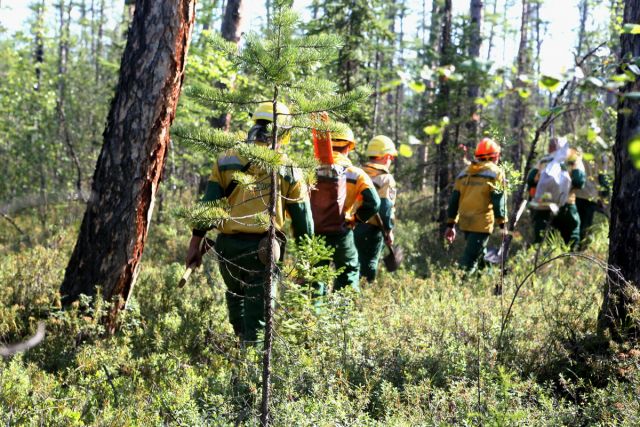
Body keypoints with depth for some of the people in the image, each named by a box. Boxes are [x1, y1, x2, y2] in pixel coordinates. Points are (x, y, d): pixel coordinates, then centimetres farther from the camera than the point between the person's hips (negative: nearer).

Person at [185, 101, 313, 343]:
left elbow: (207, 206, 3)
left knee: (235, 295, 25)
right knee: (258, 306, 2)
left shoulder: (226, 160, 6)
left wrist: (195, 245, 8)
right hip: (262, 248, -2)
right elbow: (302, 219, 6)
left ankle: (242, 337, 27)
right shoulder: (289, 171, 3)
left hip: (228, 245, 2)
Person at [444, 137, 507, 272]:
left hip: (464, 222, 6)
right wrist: (502, 223, -6)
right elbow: (498, 200, -10)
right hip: (482, 223, -6)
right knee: (469, 261, -8)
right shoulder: (495, 173, -2)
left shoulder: (464, 173, 15)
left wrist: (451, 224, 20)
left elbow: (454, 200, 16)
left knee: (479, 253, 24)